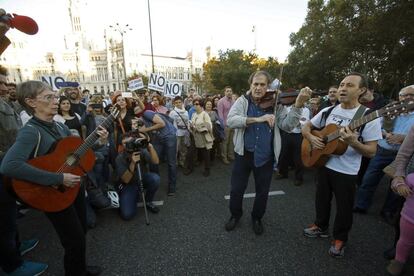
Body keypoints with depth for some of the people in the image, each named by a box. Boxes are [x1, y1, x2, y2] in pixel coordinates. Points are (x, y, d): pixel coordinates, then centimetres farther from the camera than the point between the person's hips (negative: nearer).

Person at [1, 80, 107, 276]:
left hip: (74, 185, 8)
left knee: (81, 231, 22)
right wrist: (58, 179, -34)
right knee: (75, 241, 6)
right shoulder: (30, 131, -21)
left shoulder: (61, 127, 4)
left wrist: (98, 142, -5)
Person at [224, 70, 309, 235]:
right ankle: (235, 215, 40)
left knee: (262, 192, 16)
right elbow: (230, 121, -21)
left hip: (265, 157, 1)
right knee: (236, 190, 13)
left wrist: (298, 106, -25)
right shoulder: (242, 101, -5)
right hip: (244, 153, 0)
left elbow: (287, 124, -9)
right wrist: (257, 119, -31)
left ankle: (257, 218, 42)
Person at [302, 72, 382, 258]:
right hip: (323, 164, 4)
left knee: (343, 207, 12)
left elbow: (371, 151, -14)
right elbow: (306, 128, 9)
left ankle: (340, 239, 36)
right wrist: (312, 138, -12)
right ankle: (321, 227, 43)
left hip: (347, 172, -4)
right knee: (322, 200, 20)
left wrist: (353, 142, -33)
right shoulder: (327, 111, 0)